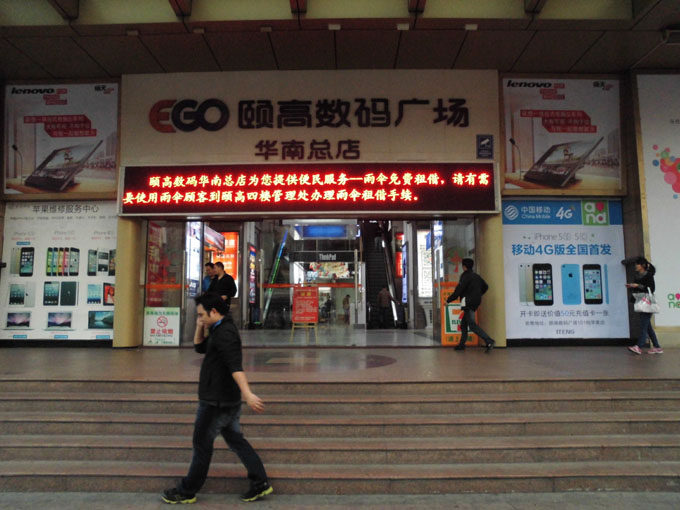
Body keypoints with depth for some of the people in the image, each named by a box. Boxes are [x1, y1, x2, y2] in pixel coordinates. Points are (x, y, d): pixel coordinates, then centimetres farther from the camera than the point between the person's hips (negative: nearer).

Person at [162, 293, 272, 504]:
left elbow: (236, 366, -33)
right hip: (228, 400, 10)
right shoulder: (219, 330, 12)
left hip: (216, 402, -10)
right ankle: (261, 483, 17)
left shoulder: (225, 333, -21)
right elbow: (199, 347, 23)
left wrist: (248, 394, -41)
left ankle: (187, 492, 22)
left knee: (202, 445, 6)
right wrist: (200, 327, 6)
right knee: (235, 440, 13)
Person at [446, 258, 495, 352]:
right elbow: (485, 287, 25)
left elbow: (458, 291, -14)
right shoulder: (476, 276, 16)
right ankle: (461, 344, 19)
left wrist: (448, 300, -6)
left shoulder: (465, 276, -10)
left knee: (472, 325, -12)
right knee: (464, 323, 16)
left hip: (468, 302, -9)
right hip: (475, 302, 9)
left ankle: (489, 341, -21)